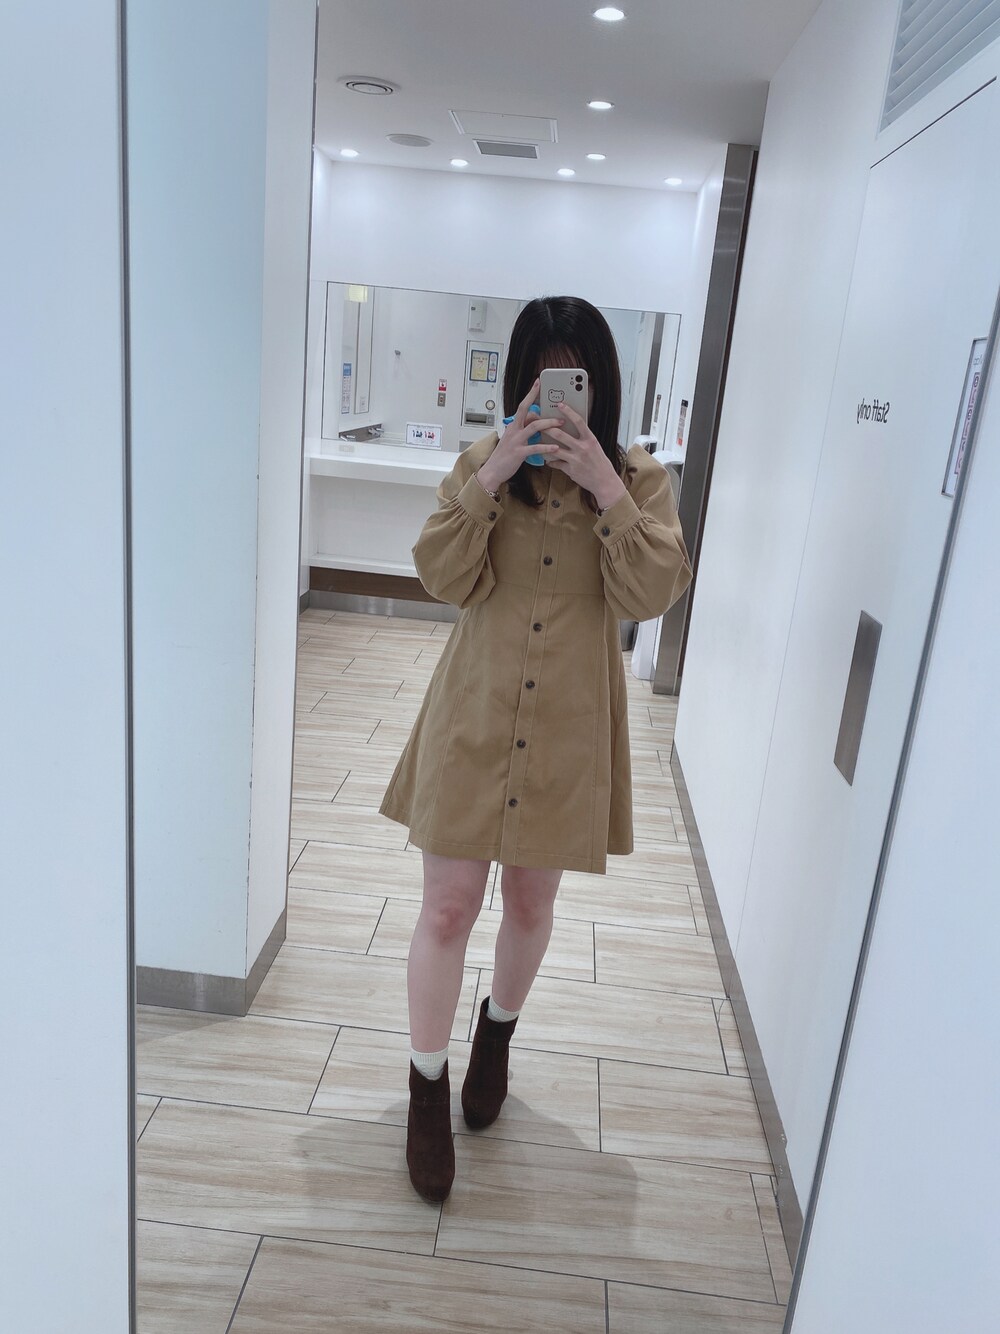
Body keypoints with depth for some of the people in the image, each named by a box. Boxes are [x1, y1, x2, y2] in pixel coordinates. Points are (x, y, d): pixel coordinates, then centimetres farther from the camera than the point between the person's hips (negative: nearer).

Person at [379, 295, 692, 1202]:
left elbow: (651, 596, -14)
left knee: (531, 903, 18)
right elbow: (445, 578, -12)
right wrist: (492, 476, -21)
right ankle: (429, 1084, 27)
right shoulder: (482, 465, 1)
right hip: (473, 723, 0)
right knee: (449, 908, 5)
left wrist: (606, 488, -22)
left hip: (570, 734, 1)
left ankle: (499, 1032, 47)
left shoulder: (640, 480, 0)